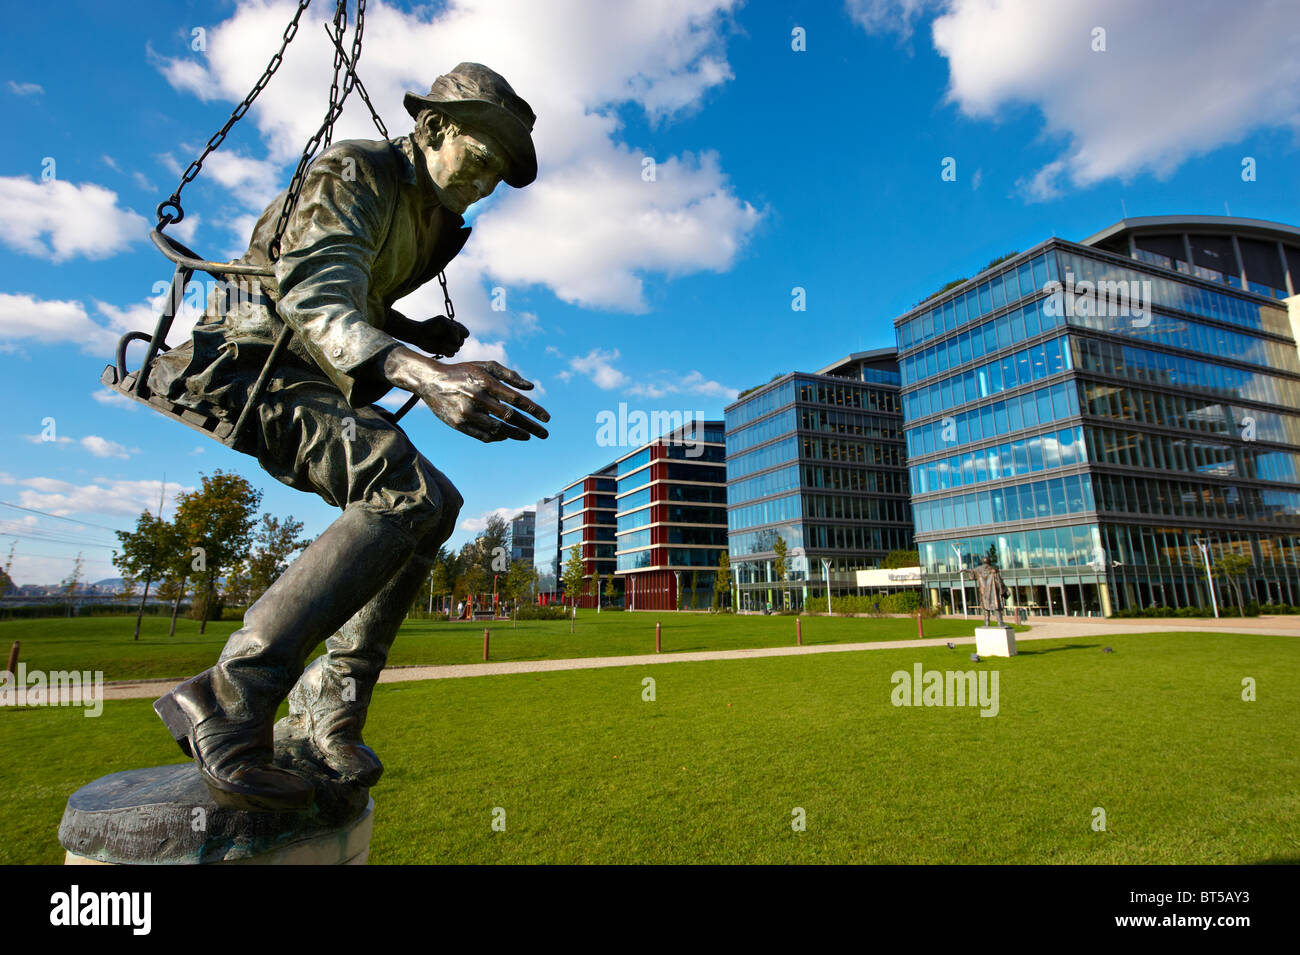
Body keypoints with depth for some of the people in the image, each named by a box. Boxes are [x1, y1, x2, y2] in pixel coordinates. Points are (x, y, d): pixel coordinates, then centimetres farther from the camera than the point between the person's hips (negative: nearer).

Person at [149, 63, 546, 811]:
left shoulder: (428, 215, 15)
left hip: (318, 384, 9)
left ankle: (330, 708, 0)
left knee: (430, 504, -5)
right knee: (408, 493, -29)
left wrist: (422, 336, 7)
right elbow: (315, 304, -31)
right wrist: (422, 374, -50)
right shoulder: (353, 176, -13)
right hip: (249, 362, -9)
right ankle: (228, 707, -24)